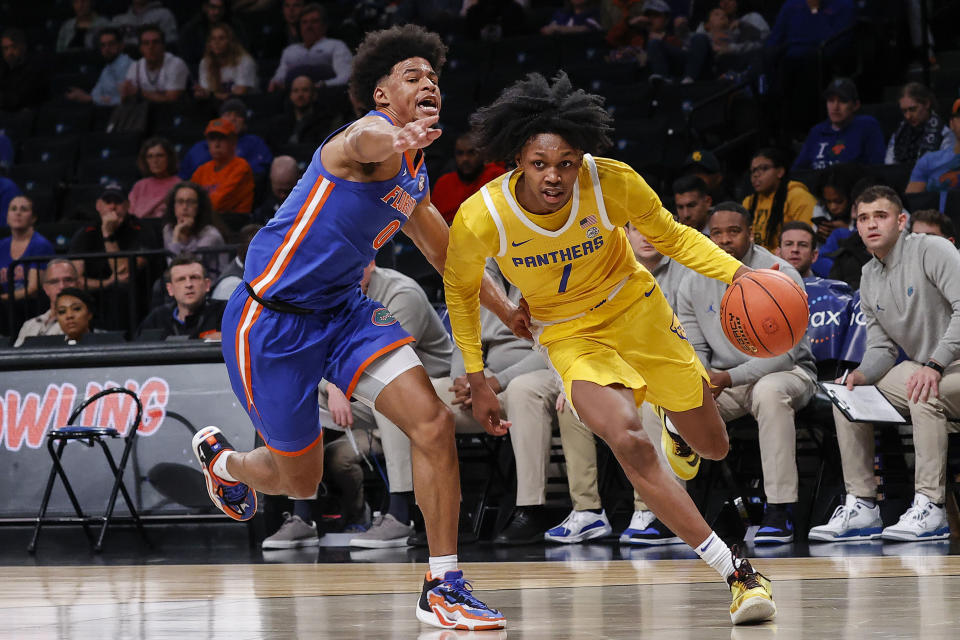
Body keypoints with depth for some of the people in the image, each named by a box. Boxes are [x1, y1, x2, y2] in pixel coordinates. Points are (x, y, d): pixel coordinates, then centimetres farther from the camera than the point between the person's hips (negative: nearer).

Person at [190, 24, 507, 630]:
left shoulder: (414, 176, 9)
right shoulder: (374, 134, -19)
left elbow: (448, 253, 27)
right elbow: (366, 142, -48)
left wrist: (508, 309, 22)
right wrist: (398, 137, -73)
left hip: (343, 309, 8)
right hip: (272, 316, -8)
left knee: (434, 422, -12)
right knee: (300, 479, 6)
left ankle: (443, 586, -5)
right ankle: (221, 459, 43)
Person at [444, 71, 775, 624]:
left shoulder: (612, 183, -26)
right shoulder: (480, 219, -27)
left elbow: (669, 235, -7)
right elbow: (461, 289, -5)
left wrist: (736, 272, -24)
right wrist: (477, 380, -3)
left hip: (636, 308, 2)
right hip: (571, 336, -2)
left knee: (712, 446, 11)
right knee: (628, 441, -29)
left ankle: (678, 440, 53)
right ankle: (736, 572, -24)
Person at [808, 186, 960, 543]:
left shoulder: (931, 251, -13)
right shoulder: (869, 279, 10)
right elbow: (882, 347, 8)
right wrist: (862, 375, -15)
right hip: (919, 365, 8)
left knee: (924, 390, -36)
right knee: (847, 393, -1)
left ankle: (930, 508, -34)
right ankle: (861, 507, -4)